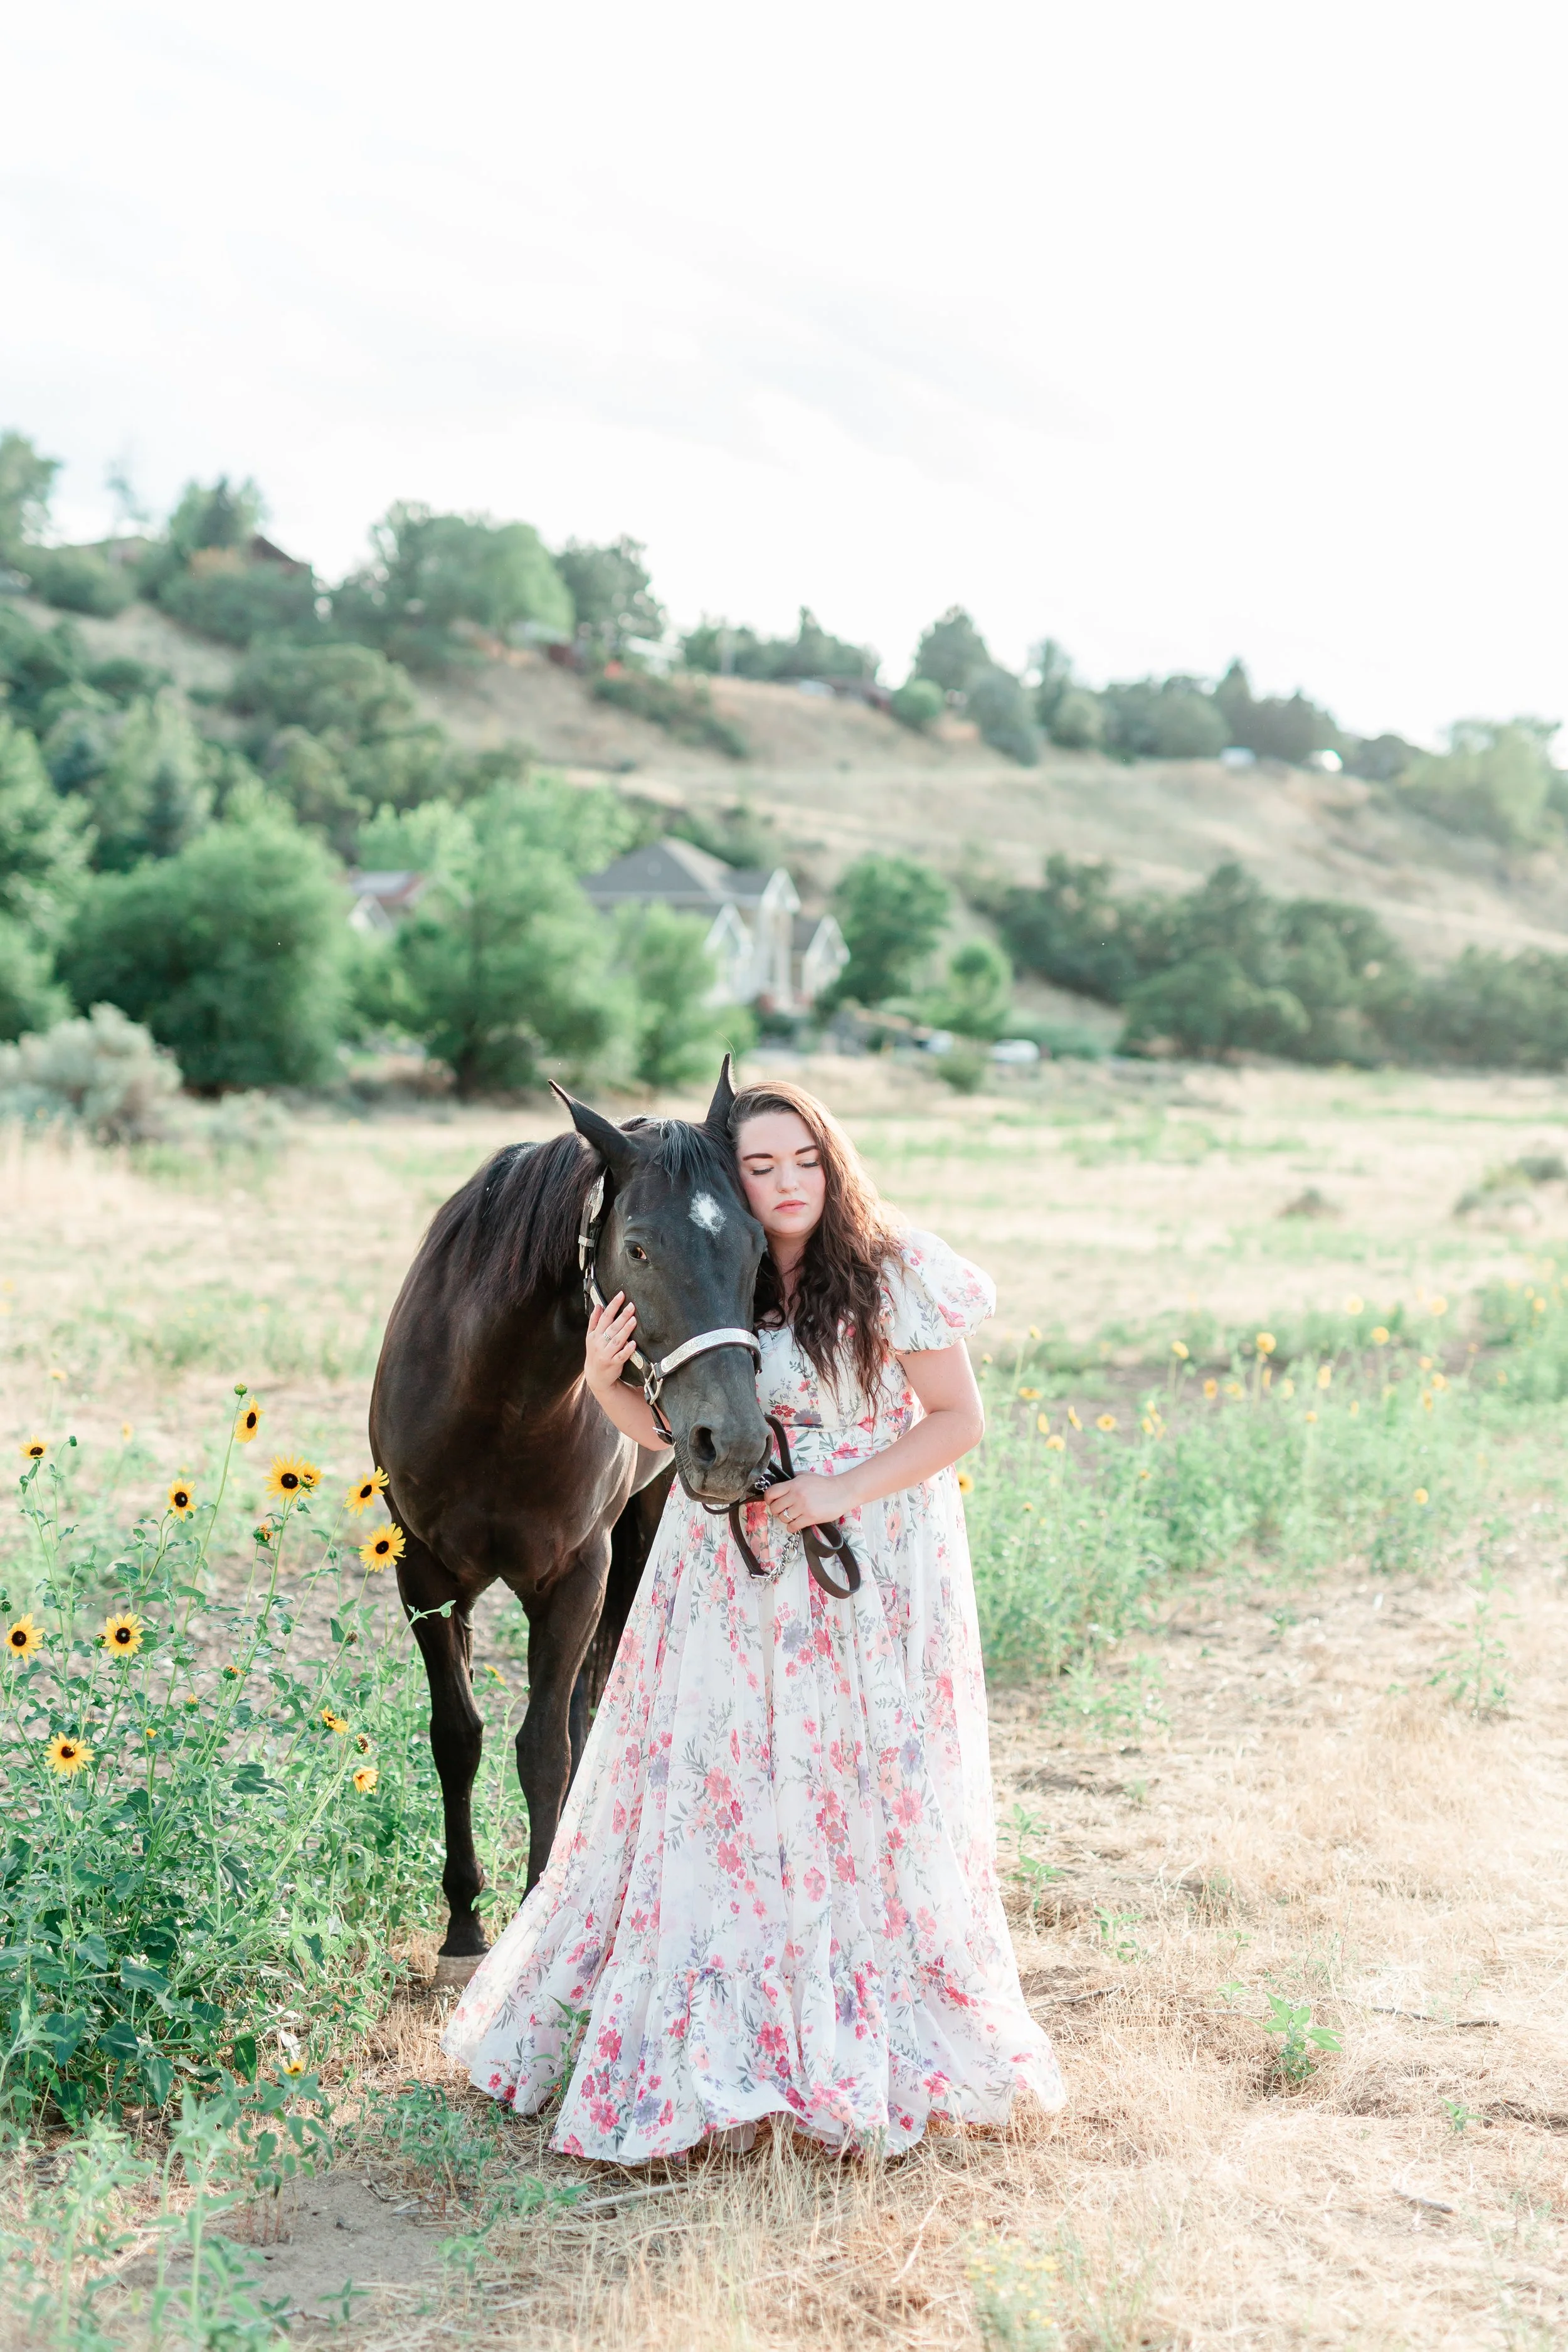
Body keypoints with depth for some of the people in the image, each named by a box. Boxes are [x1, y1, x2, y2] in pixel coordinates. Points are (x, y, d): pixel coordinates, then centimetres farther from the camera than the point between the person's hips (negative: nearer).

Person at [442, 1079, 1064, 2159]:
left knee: (867, 1799, 4)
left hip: (871, 1570, -3)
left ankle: (882, 2038, 19)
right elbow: (669, 1426, 12)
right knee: (709, 1795, 5)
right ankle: (707, 2029, 18)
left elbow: (960, 1419, -8)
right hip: (730, 1572, 4)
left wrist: (843, 1492, -19)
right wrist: (606, 1381, -9)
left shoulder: (897, 1274, -10)